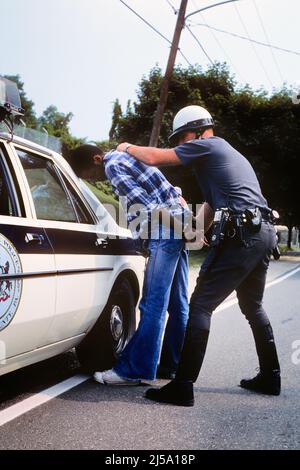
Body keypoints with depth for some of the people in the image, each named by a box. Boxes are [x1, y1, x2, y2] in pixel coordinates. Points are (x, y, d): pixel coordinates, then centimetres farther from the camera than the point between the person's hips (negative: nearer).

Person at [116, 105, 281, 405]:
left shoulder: (206, 145, 2)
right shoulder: (232, 154, 30)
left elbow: (153, 157, -4)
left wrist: (128, 148, 13)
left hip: (240, 236, -10)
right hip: (264, 233, 10)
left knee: (200, 306, -8)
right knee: (253, 307, 21)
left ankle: (183, 386, -8)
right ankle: (270, 377, 30)